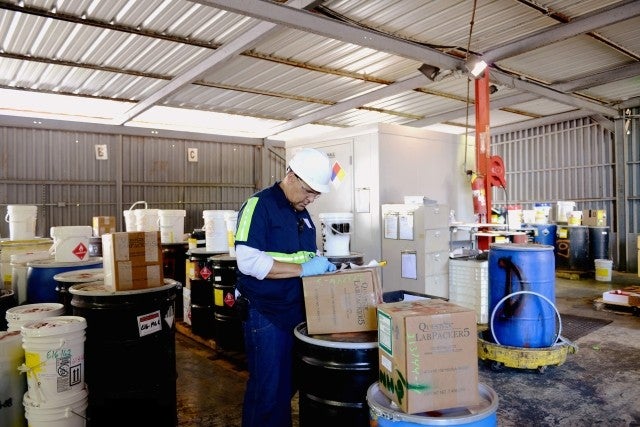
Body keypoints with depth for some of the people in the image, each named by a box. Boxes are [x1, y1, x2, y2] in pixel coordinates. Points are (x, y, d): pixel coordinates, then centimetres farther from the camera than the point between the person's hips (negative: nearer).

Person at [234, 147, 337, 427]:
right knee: (268, 390, 3)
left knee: (289, 384, 17)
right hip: (265, 315, -7)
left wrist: (321, 265, 0)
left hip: (296, 311, 8)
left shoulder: (302, 214, 11)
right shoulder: (259, 206, -14)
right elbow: (248, 261, -24)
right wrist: (302, 269, -23)